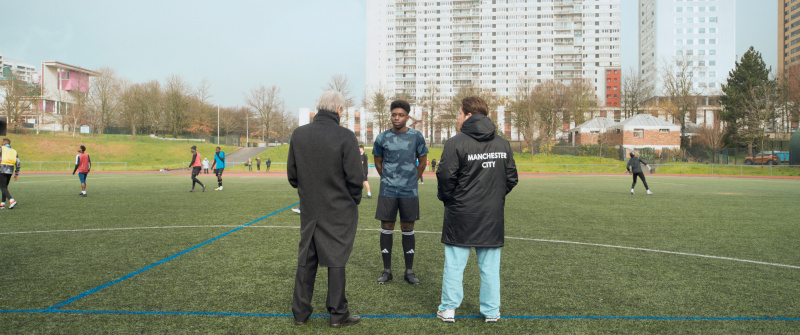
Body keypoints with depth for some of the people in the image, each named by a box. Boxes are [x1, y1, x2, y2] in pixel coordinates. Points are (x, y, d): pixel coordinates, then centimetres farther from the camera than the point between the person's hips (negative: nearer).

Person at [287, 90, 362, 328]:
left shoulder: (298, 135, -1)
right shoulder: (345, 137, -16)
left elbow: (292, 174, 6)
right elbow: (355, 177, -14)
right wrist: (354, 199, 4)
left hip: (309, 210, 4)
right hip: (339, 212, -4)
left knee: (306, 260, 14)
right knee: (336, 260, 7)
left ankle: (300, 312, 23)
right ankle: (338, 314, 16)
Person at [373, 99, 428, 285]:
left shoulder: (416, 136, 0)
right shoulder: (382, 138, 1)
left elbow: (422, 161, 11)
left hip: (409, 192, 0)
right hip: (387, 191, 1)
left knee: (408, 229, 6)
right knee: (386, 228, 3)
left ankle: (409, 271, 16)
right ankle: (387, 270, 15)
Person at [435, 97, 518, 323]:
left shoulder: (456, 143, -11)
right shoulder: (503, 144, 6)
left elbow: (445, 177, -13)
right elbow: (511, 178, 8)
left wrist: (446, 198, 4)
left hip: (461, 214, -4)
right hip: (492, 216, 4)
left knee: (454, 264, 6)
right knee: (490, 266, 11)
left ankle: (448, 309, 14)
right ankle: (491, 311, 18)